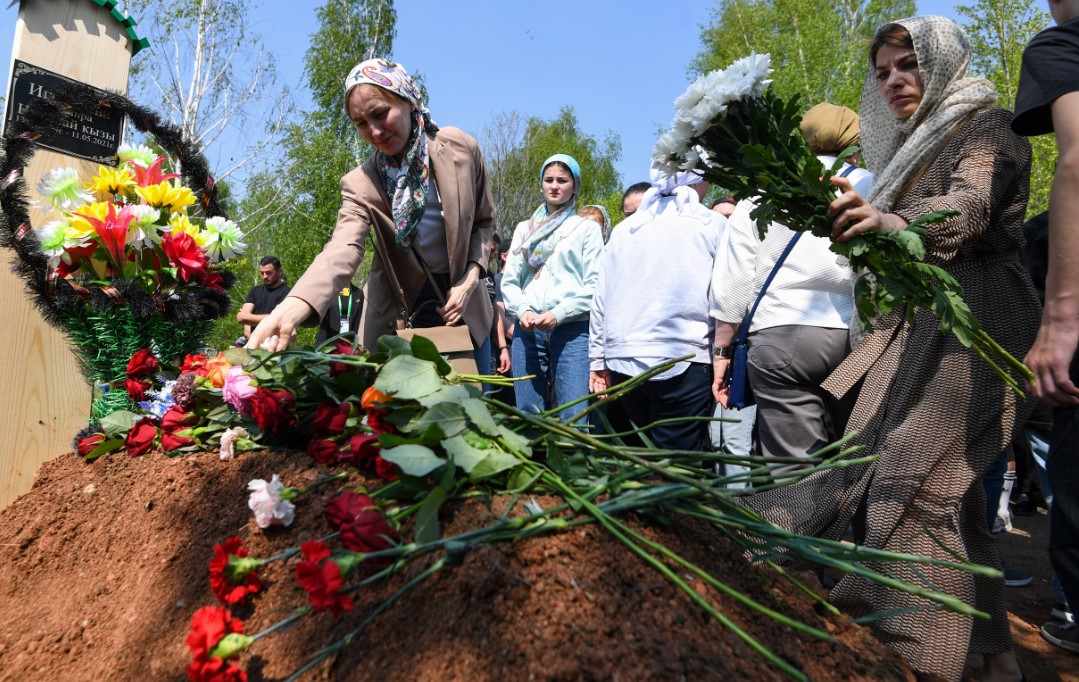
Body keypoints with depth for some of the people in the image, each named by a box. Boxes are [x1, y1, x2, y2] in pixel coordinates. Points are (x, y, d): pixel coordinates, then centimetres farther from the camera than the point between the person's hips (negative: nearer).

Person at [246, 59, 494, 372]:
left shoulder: (462, 149, -8)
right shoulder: (360, 184, -15)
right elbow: (344, 249, -31)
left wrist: (470, 278, -11)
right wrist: (292, 307, -50)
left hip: (464, 308, 2)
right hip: (397, 317, -2)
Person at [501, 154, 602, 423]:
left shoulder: (587, 228, 10)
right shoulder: (524, 228, 20)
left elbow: (593, 285, 0)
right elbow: (509, 281, 14)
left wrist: (558, 314, -13)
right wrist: (522, 311, -5)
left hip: (572, 330, -3)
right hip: (528, 329, 3)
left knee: (573, 418, -10)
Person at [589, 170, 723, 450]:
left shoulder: (624, 229, 13)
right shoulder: (712, 225, 2)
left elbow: (600, 299, 11)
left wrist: (598, 360, 15)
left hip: (622, 360, 5)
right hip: (683, 360, -4)